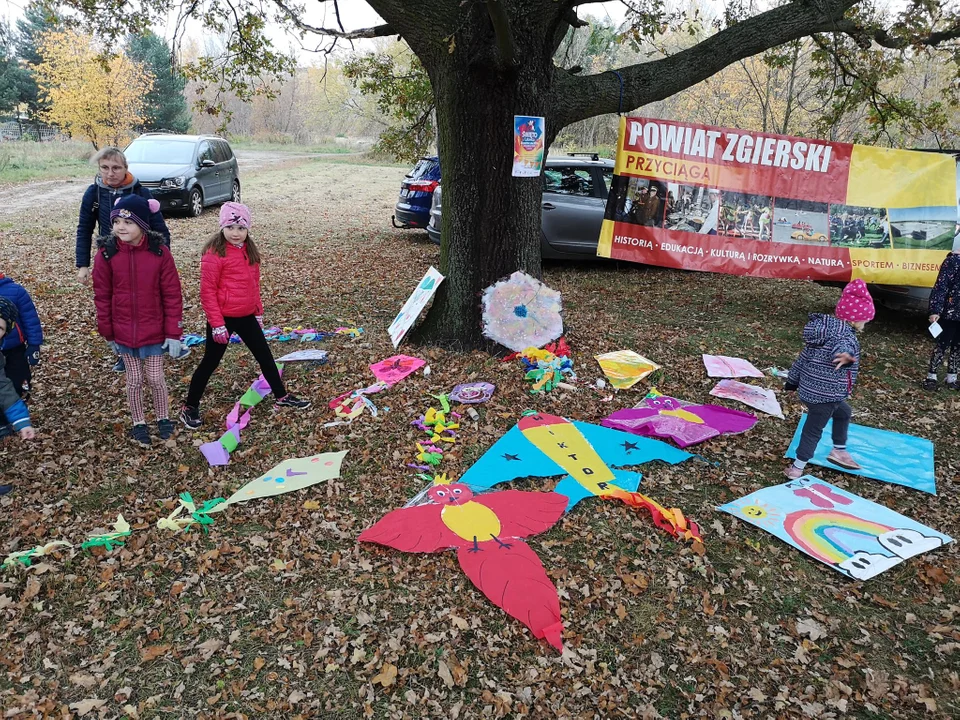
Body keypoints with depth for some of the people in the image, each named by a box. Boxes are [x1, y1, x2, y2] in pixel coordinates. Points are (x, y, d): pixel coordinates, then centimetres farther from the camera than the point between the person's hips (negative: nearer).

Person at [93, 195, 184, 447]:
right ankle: (138, 423, 31)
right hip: (123, 332, 1)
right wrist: (107, 332, 0)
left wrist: (173, 333, -8)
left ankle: (163, 418, 31)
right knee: (134, 379, 12)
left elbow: (172, 295, -8)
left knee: (155, 378, 8)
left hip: (154, 330, -1)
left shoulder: (159, 251, -12)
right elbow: (102, 296, -1)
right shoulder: (106, 253, -9)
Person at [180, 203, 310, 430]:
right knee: (210, 362, 4)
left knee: (265, 356, 14)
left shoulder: (249, 250, 6)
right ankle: (189, 408, 19)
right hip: (223, 318, -7)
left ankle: (282, 397, 29)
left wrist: (258, 311, 16)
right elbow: (207, 291, -16)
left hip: (247, 316, 7)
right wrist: (217, 323, -18)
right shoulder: (214, 253, -16)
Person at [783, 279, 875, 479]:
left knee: (843, 412, 30)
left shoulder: (825, 328, 9)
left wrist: (793, 380, 25)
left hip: (811, 388, 9)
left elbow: (805, 356, 16)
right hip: (824, 394, -9)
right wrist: (847, 356, -70)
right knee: (813, 429, 3)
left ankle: (839, 451, 42)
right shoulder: (845, 334, -18)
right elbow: (842, 347, -46)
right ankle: (796, 469, 12)